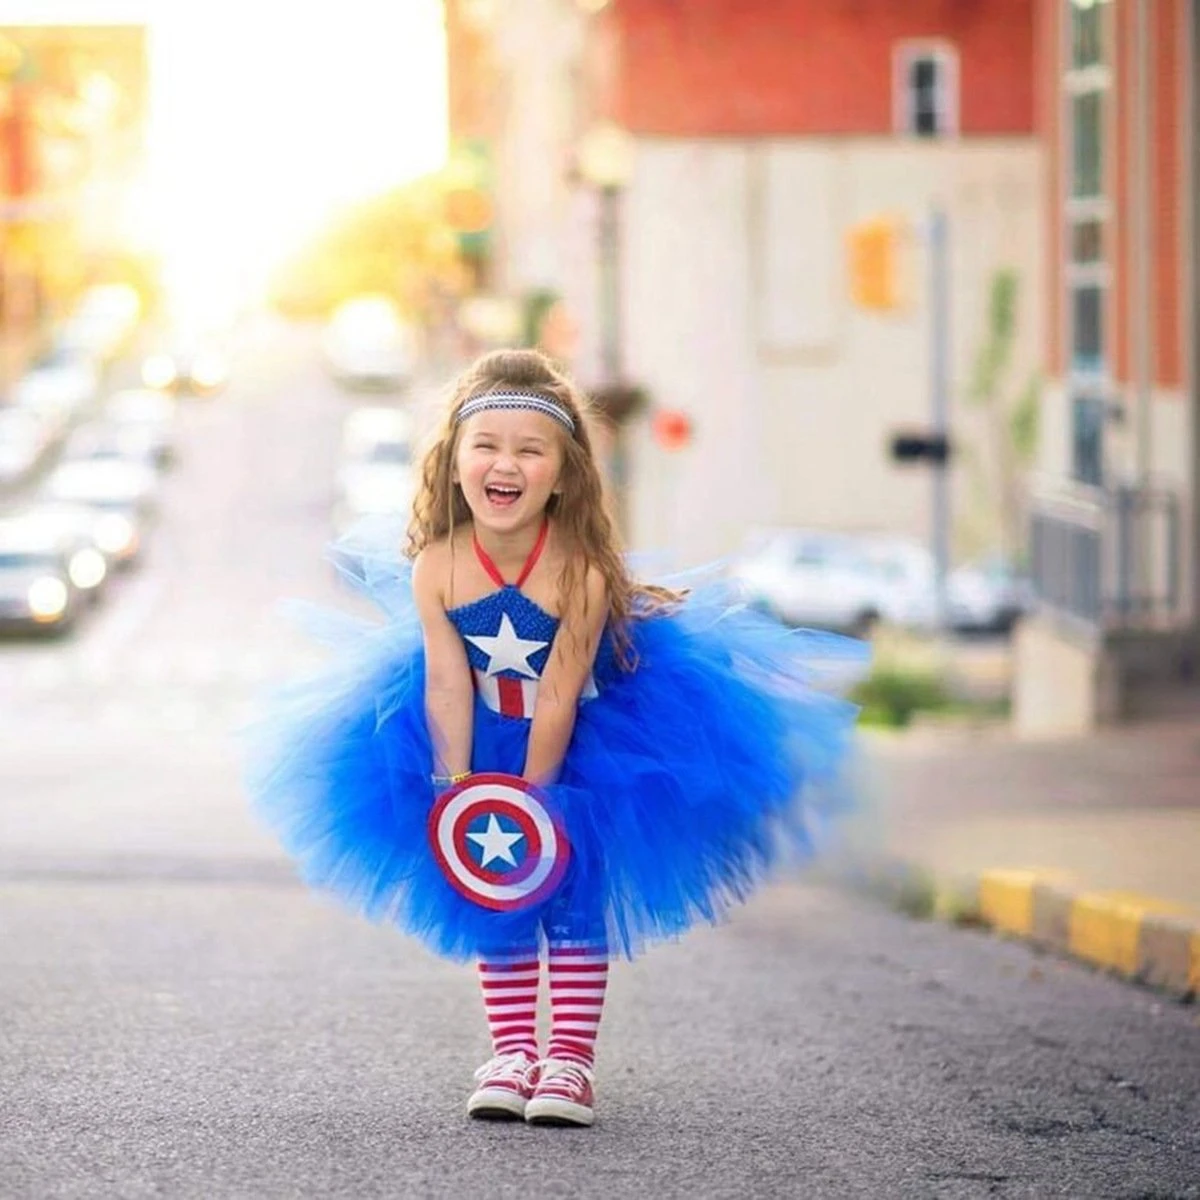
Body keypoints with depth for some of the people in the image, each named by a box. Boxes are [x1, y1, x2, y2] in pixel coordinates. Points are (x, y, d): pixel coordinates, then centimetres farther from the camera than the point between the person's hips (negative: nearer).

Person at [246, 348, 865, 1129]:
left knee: (575, 891, -2)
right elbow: (449, 691, -18)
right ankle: (513, 1052, 12)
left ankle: (571, 1059, 3)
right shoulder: (436, 568, -23)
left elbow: (556, 701, -27)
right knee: (495, 888, 5)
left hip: (592, 737, -3)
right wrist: (457, 798, -18)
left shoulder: (581, 570, -31)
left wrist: (530, 800, -22)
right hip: (487, 737, 3)